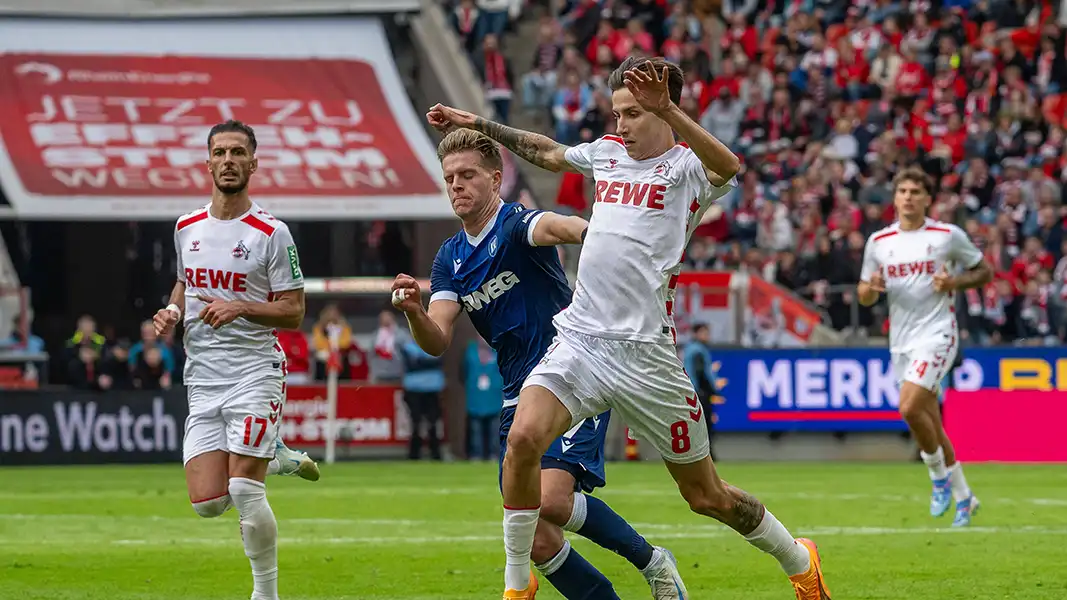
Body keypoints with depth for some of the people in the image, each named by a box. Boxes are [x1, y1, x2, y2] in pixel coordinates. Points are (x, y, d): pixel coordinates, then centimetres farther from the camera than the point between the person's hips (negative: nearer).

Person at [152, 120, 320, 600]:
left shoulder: (271, 233, -5)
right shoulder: (186, 228, 10)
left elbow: (294, 312, -4)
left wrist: (240, 308, -19)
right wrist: (172, 312, 6)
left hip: (255, 372, -5)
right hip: (203, 380, 5)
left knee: (245, 492, -13)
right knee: (207, 503, -4)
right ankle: (275, 458, 25)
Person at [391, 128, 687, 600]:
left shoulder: (516, 225, -9)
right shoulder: (450, 258, 12)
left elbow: (554, 227, -34)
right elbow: (437, 341, 3)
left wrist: (592, 231, -59)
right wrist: (414, 311, -20)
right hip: (519, 398, 7)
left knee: (549, 499, -25)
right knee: (535, 540, -4)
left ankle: (650, 560, -4)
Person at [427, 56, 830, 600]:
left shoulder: (686, 166, -5)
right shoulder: (607, 152, 14)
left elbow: (726, 166, -29)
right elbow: (548, 152, 35)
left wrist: (665, 109, -43)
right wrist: (477, 124, 36)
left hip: (645, 351, -5)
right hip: (579, 337, 5)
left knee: (706, 496, 5)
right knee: (523, 439, -22)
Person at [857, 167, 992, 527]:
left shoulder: (948, 235, -3)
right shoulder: (879, 242, 7)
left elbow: (984, 271, 5)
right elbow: (865, 296, 12)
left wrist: (954, 283, -13)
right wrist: (871, 288, -12)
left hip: (937, 333, -5)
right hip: (901, 341, 5)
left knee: (910, 407, -23)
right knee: (930, 424, 9)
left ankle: (940, 476, -1)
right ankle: (963, 497, 21)